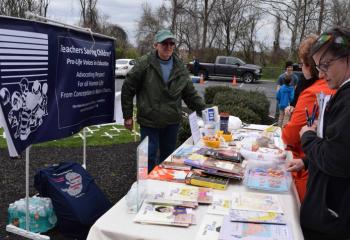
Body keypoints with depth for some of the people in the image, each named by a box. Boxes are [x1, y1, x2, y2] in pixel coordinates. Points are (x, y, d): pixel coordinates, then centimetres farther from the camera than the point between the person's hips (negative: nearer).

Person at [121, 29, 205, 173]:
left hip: (172, 122, 4)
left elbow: (190, 93, 9)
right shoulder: (144, 64, -9)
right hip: (149, 121, -4)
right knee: (149, 158, 2)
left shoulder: (180, 67, 3)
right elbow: (127, 89, -4)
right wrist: (127, 116, -3)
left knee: (168, 156, 16)